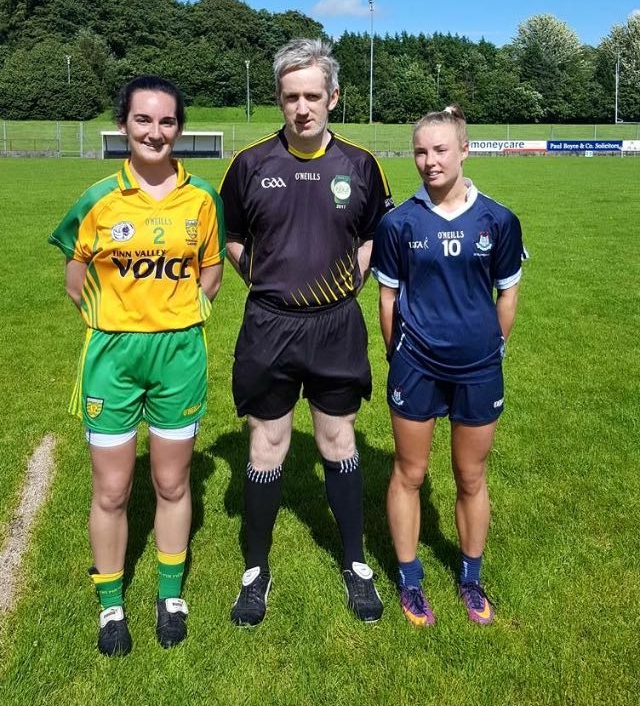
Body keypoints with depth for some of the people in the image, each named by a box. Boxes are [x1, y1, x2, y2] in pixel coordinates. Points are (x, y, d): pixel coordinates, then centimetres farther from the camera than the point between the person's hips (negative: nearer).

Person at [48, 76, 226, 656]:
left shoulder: (202, 198, -1)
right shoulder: (98, 200, -4)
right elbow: (76, 276, 7)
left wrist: (181, 314, 0)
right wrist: (108, 320, -2)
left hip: (180, 352, 1)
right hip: (113, 352, 0)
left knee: (173, 484, 12)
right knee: (111, 491, 8)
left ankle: (171, 595, 33)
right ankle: (111, 605, 29)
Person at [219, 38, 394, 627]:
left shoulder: (360, 165, -1)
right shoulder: (251, 164, -3)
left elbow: (376, 235, 14)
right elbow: (230, 237, 10)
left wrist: (352, 280, 4)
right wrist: (263, 279, 2)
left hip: (337, 325, 1)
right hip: (269, 325, 0)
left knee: (338, 442, 11)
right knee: (266, 447, 7)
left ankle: (356, 565, 28)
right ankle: (257, 572, 24)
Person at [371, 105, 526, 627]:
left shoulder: (498, 221, -5)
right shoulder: (398, 223, -6)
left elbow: (507, 294, 6)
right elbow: (388, 298, 3)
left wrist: (492, 350, 10)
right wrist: (399, 356, 8)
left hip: (478, 369, 1)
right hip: (416, 367, 0)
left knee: (472, 479, 14)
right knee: (409, 474, 10)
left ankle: (471, 580, 34)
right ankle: (409, 582, 29)